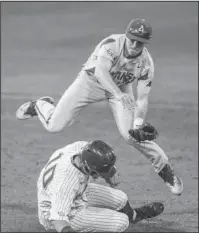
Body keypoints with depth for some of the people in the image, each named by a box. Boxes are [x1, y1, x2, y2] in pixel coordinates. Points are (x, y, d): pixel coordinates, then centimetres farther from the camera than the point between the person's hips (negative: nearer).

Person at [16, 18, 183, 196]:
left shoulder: (146, 63, -23)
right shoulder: (113, 44, -35)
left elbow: (142, 99, -19)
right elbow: (101, 71, -50)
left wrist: (138, 125, -33)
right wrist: (119, 94, -66)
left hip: (121, 87, 2)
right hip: (91, 80, -2)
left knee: (131, 134, -16)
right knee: (54, 126, -6)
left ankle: (165, 169, 4)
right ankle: (41, 106, 30)